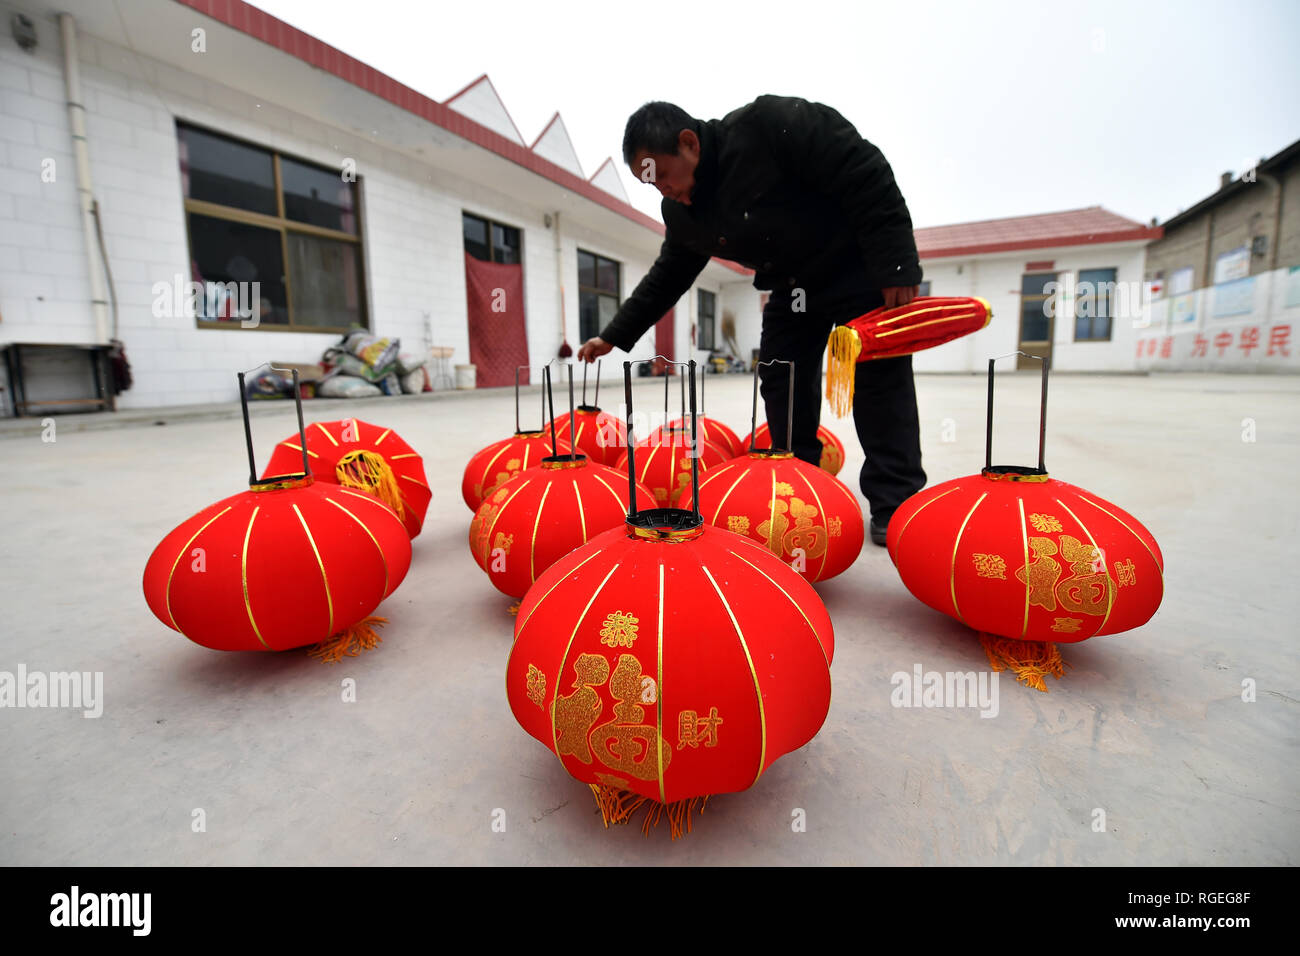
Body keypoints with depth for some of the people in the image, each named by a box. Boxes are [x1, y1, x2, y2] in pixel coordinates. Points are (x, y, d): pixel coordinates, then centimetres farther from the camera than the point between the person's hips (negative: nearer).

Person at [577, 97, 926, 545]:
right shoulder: (681, 213, -4)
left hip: (861, 267, -6)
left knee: (879, 376, -9)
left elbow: (866, 175, -25)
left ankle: (895, 503, -3)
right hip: (791, 286, 7)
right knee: (781, 382, 1)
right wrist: (614, 336, 5)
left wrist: (896, 265, -27)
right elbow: (666, 278, 7)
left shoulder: (771, 123, -26)